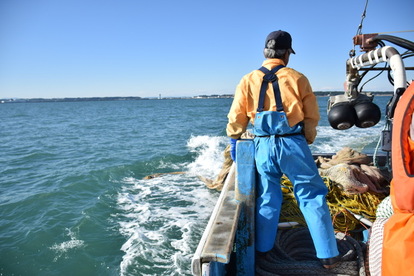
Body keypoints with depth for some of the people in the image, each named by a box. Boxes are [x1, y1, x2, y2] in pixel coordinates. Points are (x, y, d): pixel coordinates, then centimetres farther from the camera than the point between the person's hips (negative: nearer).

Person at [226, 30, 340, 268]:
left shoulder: (248, 81, 5)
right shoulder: (297, 78, 0)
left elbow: (236, 118, 7)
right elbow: (312, 117, 2)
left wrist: (234, 142, 21)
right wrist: (307, 142, 15)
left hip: (264, 146, 2)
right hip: (293, 144, -2)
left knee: (267, 198, 16)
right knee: (312, 197, 9)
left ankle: (262, 249, 28)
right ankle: (328, 255, 16)